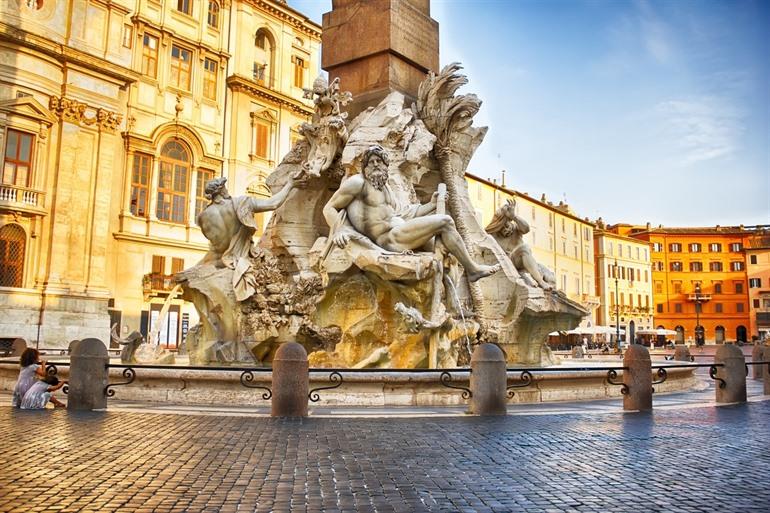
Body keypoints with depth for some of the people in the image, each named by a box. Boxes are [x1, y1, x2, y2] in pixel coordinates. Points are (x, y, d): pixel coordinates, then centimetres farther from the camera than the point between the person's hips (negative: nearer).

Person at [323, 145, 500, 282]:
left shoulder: (386, 187, 21)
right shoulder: (358, 182, -5)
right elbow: (329, 208, -7)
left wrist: (431, 204, 24)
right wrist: (339, 231, -27)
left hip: (399, 230, 10)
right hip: (389, 238, -10)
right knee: (445, 222, -11)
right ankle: (472, 269, -2)